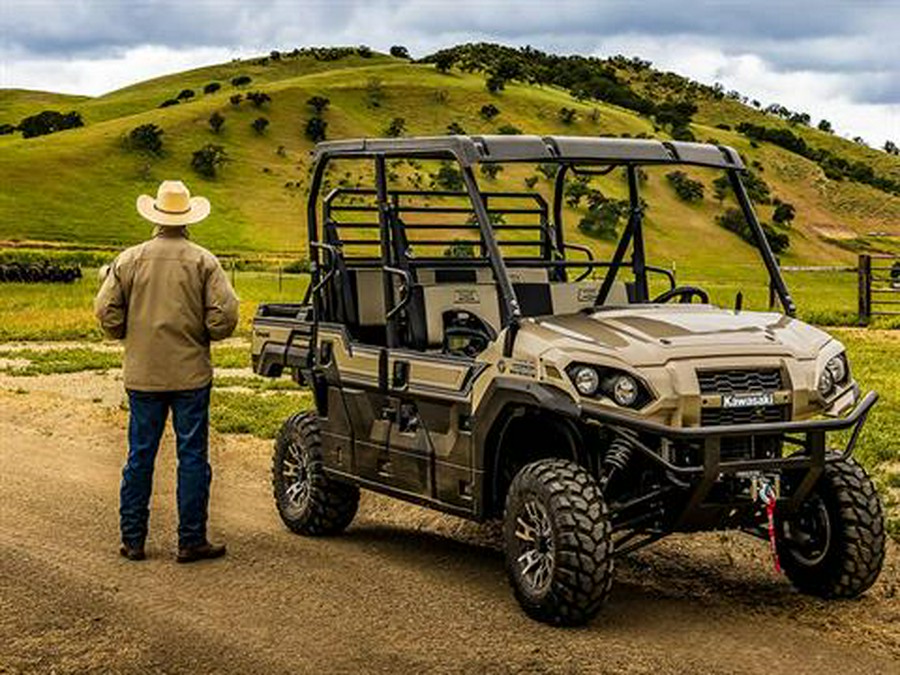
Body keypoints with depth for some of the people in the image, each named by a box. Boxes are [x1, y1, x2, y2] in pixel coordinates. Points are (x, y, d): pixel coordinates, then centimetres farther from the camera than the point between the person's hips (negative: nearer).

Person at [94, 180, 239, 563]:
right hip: (191, 373, -2)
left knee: (140, 456, 10)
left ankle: (133, 539, 15)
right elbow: (225, 315, -11)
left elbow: (106, 311, -1)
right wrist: (202, 337, 8)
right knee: (192, 457, 4)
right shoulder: (203, 262, -5)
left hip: (142, 374, 2)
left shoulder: (129, 260, 1)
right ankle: (191, 541, 6)